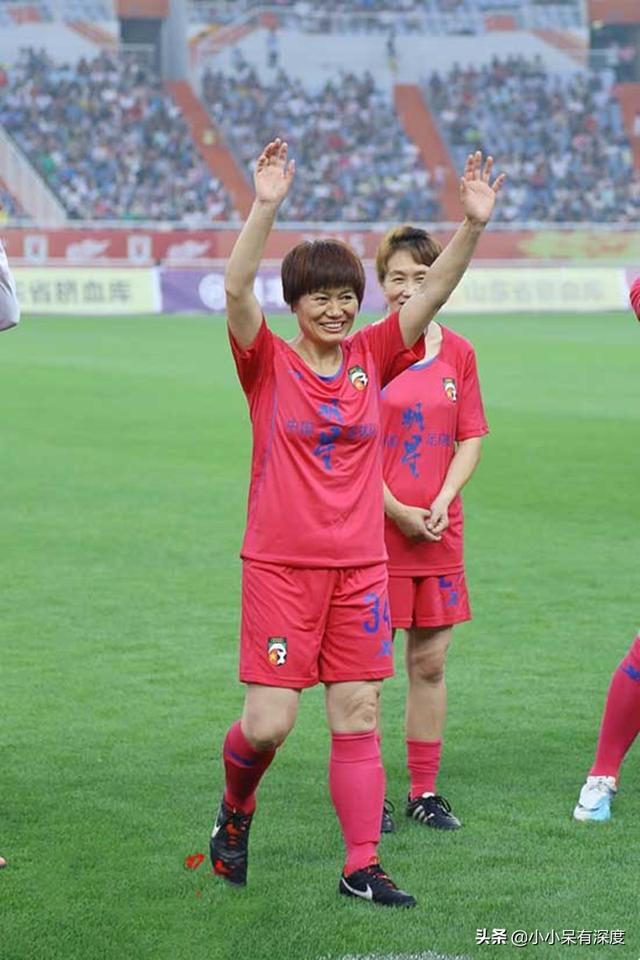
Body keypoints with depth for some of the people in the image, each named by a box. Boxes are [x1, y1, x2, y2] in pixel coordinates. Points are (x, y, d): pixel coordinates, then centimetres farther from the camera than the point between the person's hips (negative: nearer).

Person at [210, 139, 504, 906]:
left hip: (360, 568, 3)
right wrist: (265, 206, -30)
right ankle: (235, 811, 26)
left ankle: (361, 868, 9)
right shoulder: (269, 365, -3)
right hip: (280, 566, -3)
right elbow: (236, 290, -19)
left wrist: (473, 223, -16)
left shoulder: (373, 358, 6)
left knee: (358, 719, 3)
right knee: (268, 724, -5)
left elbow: (432, 293, -3)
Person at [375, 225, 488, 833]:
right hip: (376, 528, -4)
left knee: (430, 661, 8)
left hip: (439, 528, 4)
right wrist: (398, 511, -12)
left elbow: (471, 440, 7)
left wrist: (441, 504, -7)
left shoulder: (457, 352, 7)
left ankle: (425, 791, 18)